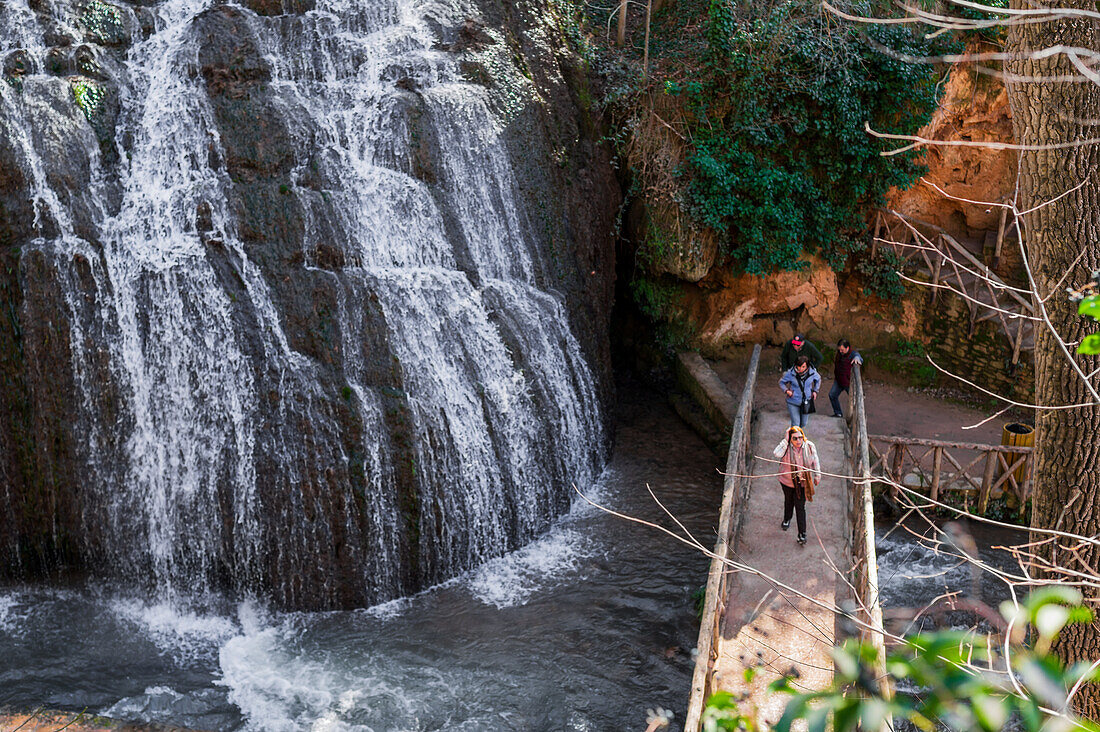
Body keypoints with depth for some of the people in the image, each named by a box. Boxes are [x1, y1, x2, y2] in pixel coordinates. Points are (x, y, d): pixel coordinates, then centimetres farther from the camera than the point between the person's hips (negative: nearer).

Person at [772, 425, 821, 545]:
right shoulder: (786, 447, -19)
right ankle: (786, 519, 55)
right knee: (788, 501, 25)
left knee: (800, 507, 0)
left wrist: (817, 476, 8)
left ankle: (802, 534, 12)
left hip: (802, 482, -1)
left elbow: (815, 462, 1)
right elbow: (777, 454, -41)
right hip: (787, 481, 1)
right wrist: (785, 440, -35)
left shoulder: (809, 446, -15)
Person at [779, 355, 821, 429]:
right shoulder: (790, 373, -17)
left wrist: (815, 391, 3)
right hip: (793, 402, -3)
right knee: (795, 423, -6)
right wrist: (786, 390, -17)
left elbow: (818, 379, 12)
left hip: (806, 402, 3)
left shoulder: (812, 372, -11)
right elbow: (781, 382, -1)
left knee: (804, 423, 16)